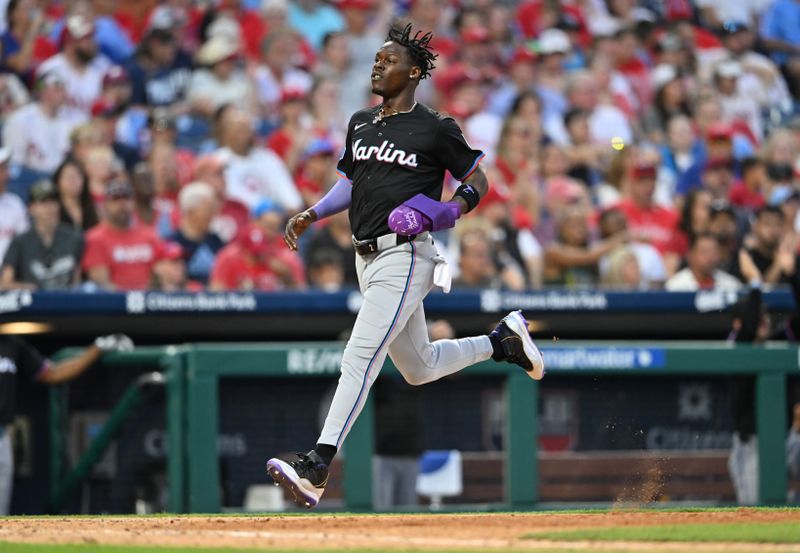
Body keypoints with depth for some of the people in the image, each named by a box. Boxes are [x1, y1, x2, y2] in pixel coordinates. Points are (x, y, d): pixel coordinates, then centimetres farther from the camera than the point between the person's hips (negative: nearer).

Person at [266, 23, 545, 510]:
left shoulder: (435, 129, -5)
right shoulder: (361, 123, 15)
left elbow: (478, 180, 3)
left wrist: (453, 209, -16)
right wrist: (314, 214, 10)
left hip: (405, 256, -9)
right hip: (368, 258, 9)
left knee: (360, 357, -20)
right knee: (419, 369, 18)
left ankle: (317, 467, -27)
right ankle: (503, 340, 38)